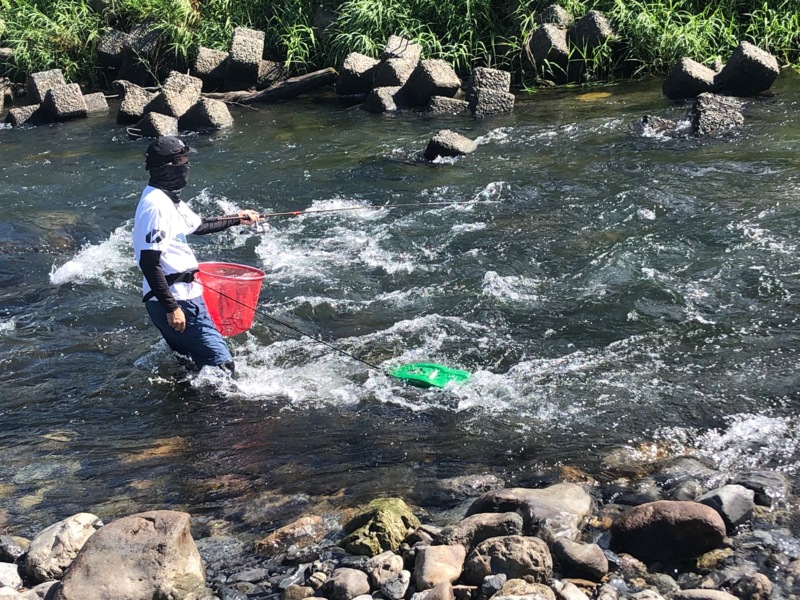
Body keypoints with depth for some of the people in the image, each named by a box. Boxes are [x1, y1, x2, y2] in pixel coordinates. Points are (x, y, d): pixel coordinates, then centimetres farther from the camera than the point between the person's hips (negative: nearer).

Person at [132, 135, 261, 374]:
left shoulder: (169, 199, 13)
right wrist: (171, 308, -24)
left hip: (184, 295, 11)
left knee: (190, 363, 19)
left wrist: (236, 220, 36)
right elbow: (148, 263, -24)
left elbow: (197, 226, 33)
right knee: (221, 364, -12)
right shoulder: (156, 205, -19)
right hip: (174, 301, -11)